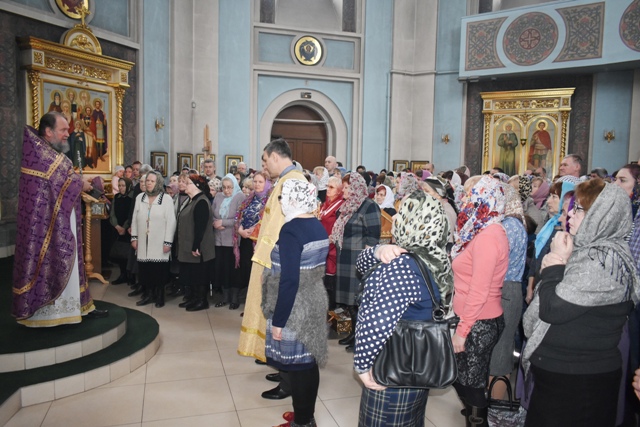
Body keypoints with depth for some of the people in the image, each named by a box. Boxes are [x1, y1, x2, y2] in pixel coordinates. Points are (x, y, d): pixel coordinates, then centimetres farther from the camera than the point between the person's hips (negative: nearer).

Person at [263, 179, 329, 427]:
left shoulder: (290, 230, -21)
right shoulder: (318, 227, 5)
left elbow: (289, 280, -25)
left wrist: (278, 320, -18)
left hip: (295, 309, -9)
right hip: (315, 302, 9)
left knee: (297, 366, 6)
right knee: (309, 362, 19)